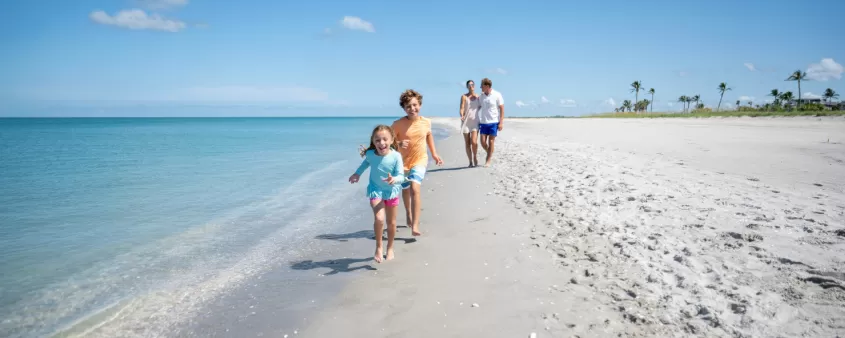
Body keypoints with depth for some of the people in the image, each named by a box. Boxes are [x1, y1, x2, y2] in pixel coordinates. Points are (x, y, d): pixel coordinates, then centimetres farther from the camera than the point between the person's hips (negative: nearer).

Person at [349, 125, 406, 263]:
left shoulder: (396, 156, -23)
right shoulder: (370, 154, -16)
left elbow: (401, 176, -24)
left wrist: (394, 179, -44)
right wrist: (357, 173, 13)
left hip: (392, 191, 0)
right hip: (376, 191, 0)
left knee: (391, 223, 13)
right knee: (379, 219, -21)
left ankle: (390, 248, 36)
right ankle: (378, 246, 2)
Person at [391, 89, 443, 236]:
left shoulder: (426, 122, -8)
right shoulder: (398, 124, -18)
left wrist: (434, 154, 15)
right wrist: (399, 144, -33)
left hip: (420, 160, 0)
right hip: (403, 162, 1)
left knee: (415, 188, -22)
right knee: (406, 190, 20)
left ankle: (415, 226, -22)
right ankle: (408, 214, 49)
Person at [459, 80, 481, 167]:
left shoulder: (477, 96, 9)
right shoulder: (464, 96, 0)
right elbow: (462, 108, -12)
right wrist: (462, 116, -28)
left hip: (475, 121, 1)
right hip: (466, 122, -1)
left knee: (474, 141, -15)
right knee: (467, 143, 3)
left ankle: (475, 156, 11)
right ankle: (470, 161, 15)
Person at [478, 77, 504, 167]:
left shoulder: (497, 95, -7)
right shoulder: (481, 95, 6)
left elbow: (502, 109, -6)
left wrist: (501, 122, -13)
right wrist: (478, 122, 11)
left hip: (493, 122, -4)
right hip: (483, 122, 4)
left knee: (491, 141, 0)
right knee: (483, 142, 0)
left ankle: (488, 161, 7)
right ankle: (490, 155, 26)